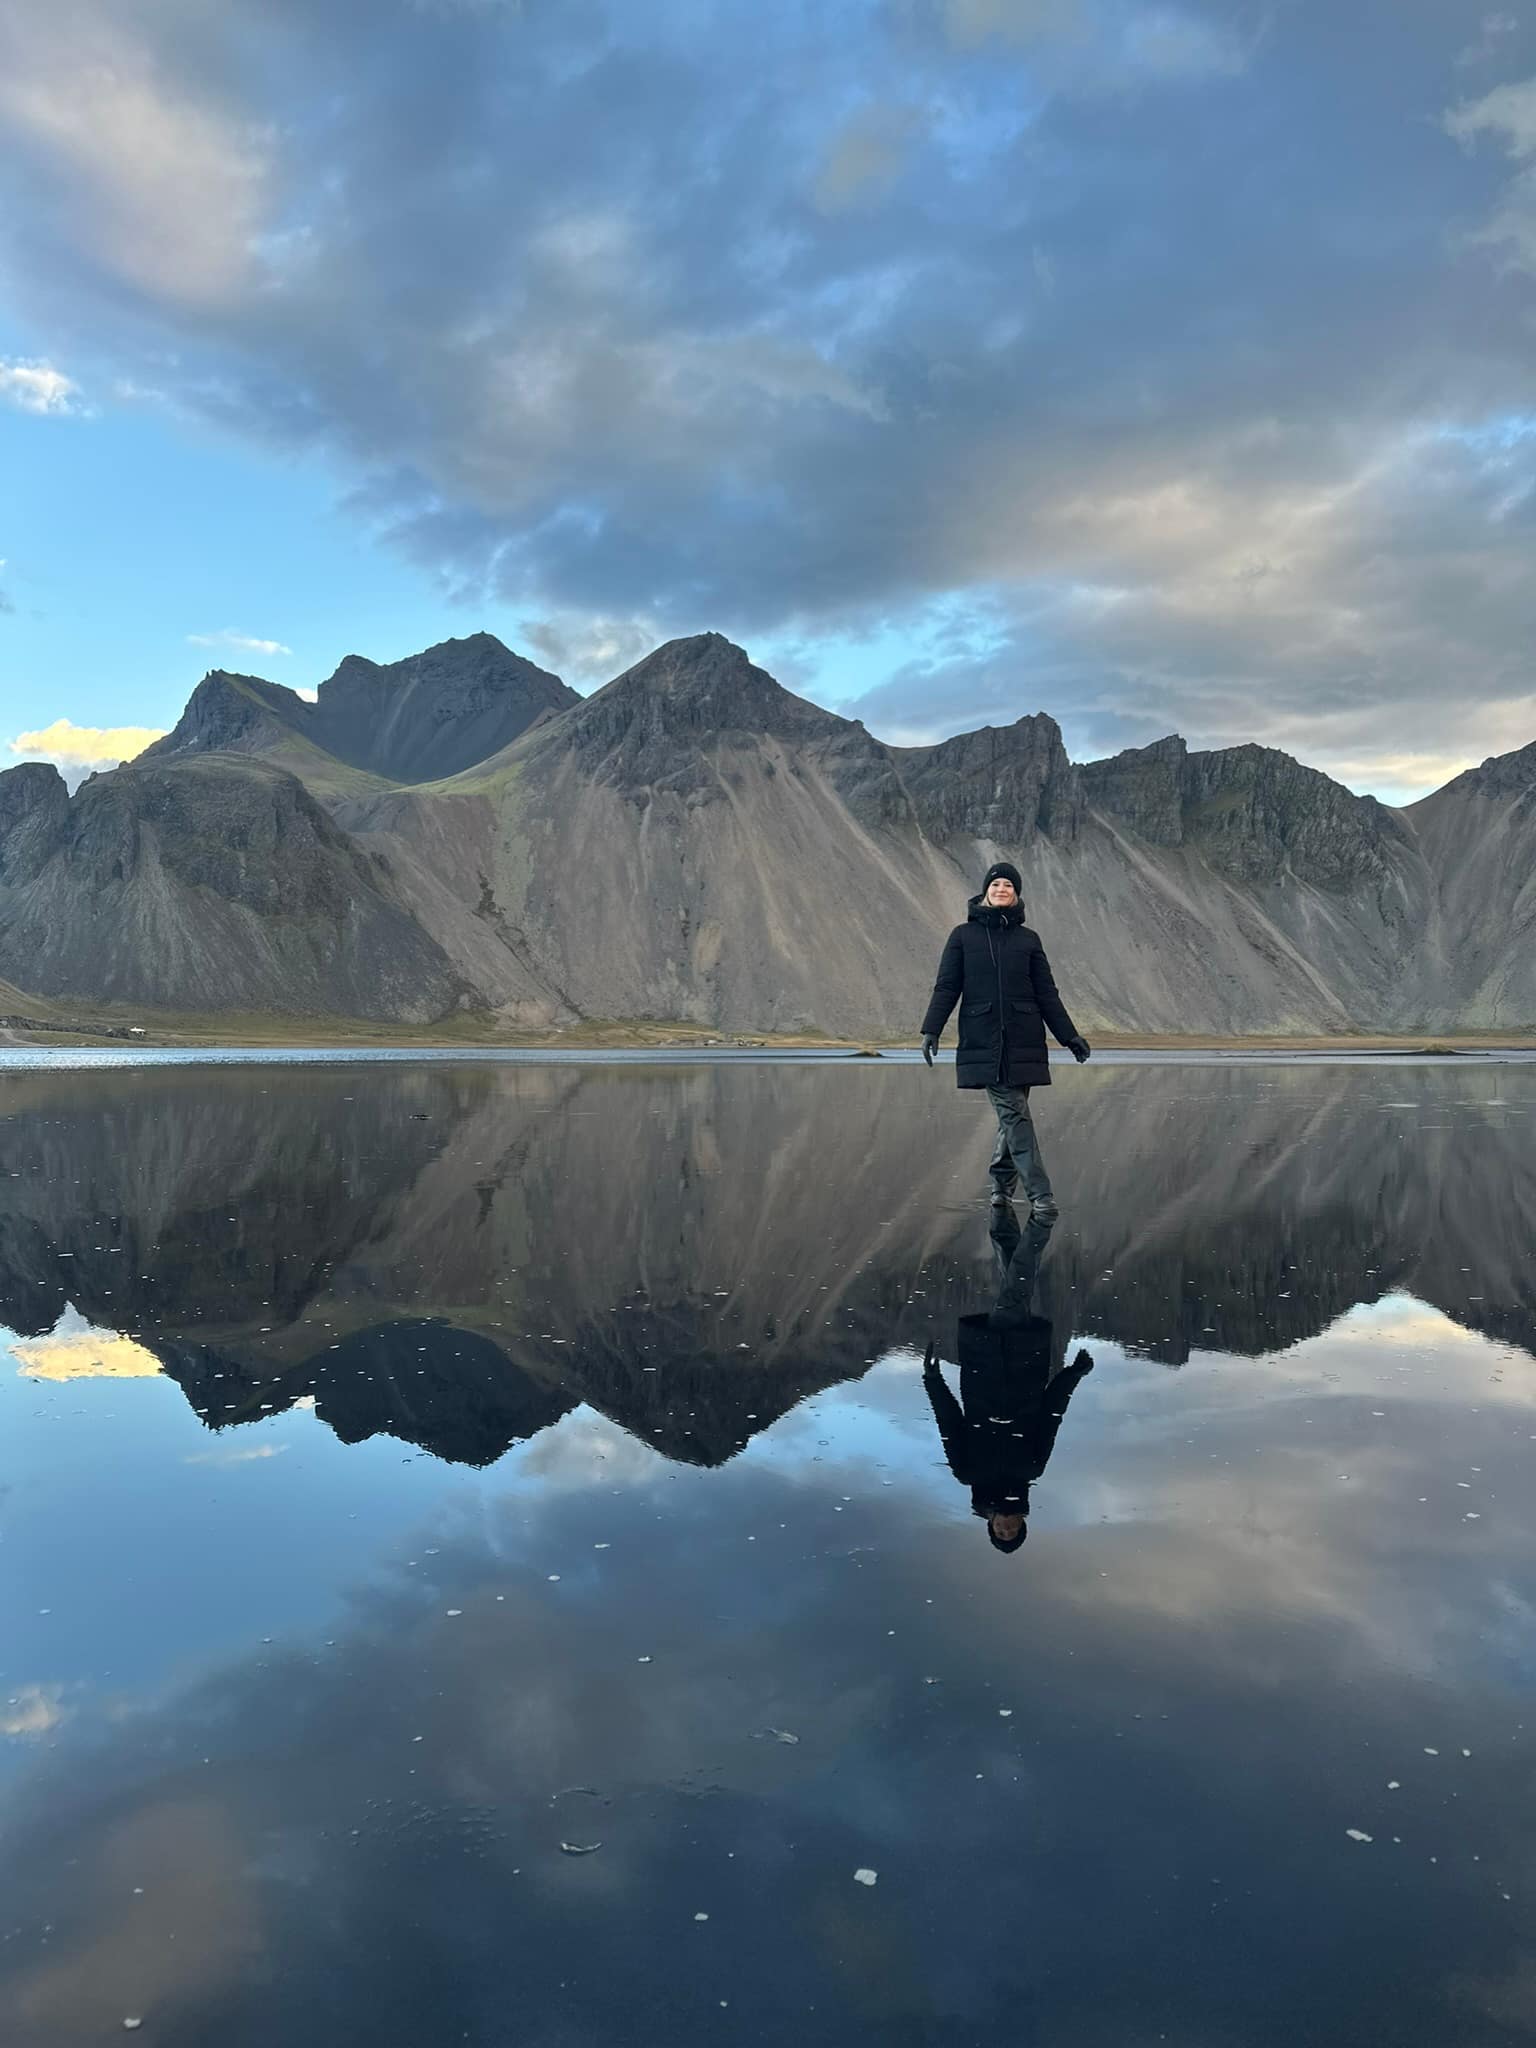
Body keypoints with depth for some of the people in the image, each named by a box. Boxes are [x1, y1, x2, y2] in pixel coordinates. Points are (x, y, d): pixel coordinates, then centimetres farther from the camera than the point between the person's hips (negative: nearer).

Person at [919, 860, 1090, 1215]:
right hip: (983, 1042, -2)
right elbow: (946, 987, 4)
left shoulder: (1028, 939, 10)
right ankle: (1039, 1193, -8)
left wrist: (1070, 1036, 10)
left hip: (1023, 1042, 2)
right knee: (1015, 1114, -8)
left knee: (1012, 1113, 4)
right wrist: (931, 1029, -6)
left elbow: (1047, 994, 12)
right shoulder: (963, 936, 6)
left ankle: (1001, 1183, 23)